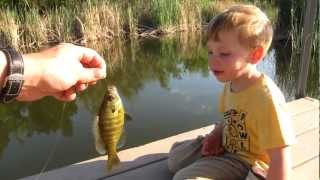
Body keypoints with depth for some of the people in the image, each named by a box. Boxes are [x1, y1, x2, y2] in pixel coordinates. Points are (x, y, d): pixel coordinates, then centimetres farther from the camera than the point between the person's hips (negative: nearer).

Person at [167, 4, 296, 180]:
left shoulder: (266, 99, -33)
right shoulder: (232, 82, -6)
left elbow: (280, 160, -32)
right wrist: (216, 135, -4)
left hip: (247, 161, -8)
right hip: (226, 147, 9)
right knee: (175, 156, 18)